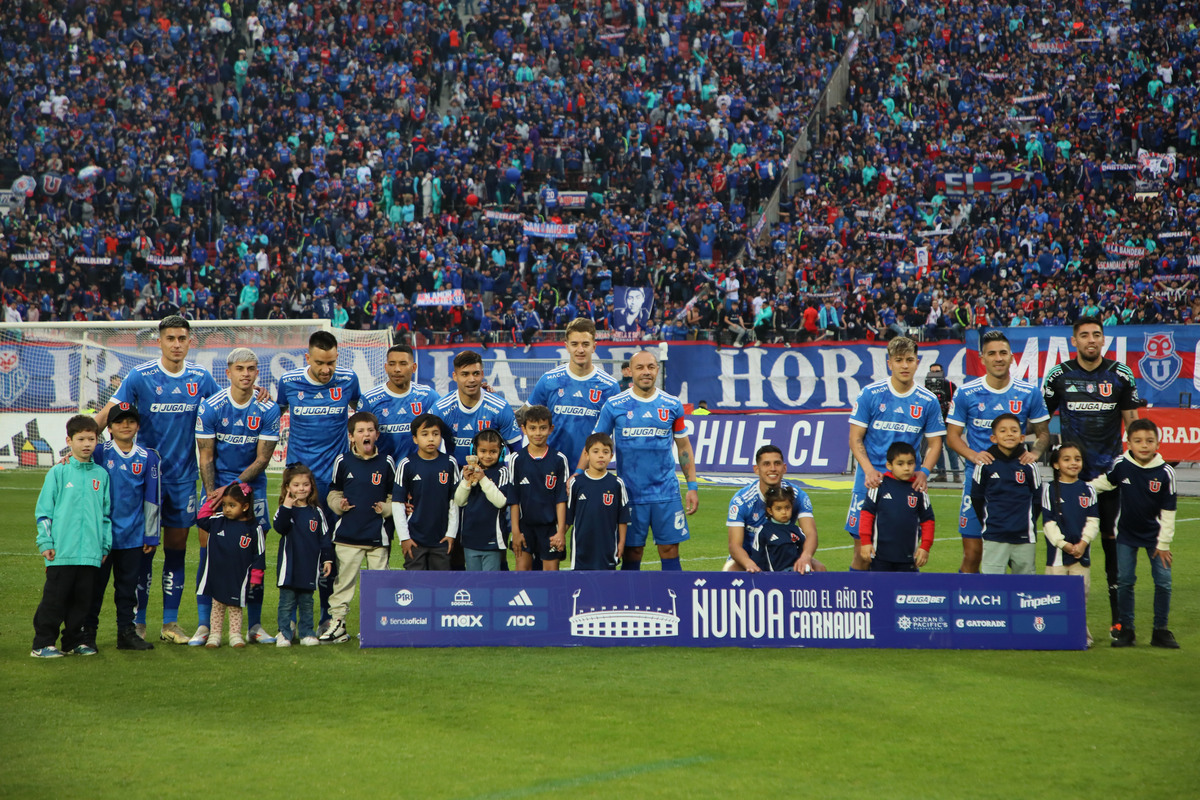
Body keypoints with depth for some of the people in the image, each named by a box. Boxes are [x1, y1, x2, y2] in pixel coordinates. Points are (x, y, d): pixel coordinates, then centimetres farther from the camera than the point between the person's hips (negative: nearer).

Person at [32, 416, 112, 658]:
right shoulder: (58, 472, 1)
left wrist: (105, 545, 13)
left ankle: (75, 641, 17)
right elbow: (43, 510, 2)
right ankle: (43, 643, 4)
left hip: (91, 553, 3)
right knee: (55, 598, -2)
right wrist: (45, 542, -4)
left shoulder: (101, 475, 12)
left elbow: (106, 513, 17)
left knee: (83, 599, 7)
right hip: (62, 552, -3)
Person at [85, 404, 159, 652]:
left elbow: (152, 498, 8)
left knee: (128, 585, 9)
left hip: (133, 536, 2)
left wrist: (151, 535, 8)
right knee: (96, 583, 3)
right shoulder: (99, 453, -4)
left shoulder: (148, 458, 5)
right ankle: (88, 632, 11)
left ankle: (127, 632, 17)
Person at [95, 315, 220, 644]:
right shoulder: (140, 377, -7)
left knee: (177, 548, 6)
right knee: (144, 548, -2)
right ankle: (137, 622, 7)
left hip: (184, 477, 3)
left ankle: (170, 623, 13)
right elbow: (107, 414, -8)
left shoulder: (200, 378, 3)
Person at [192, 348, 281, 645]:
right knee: (208, 551, -8)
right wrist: (212, 494, -15)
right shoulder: (210, 407, -7)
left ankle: (255, 625, 8)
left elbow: (262, 459, -5)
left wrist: (233, 488, -15)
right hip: (216, 486, 0)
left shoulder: (268, 410, -6)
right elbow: (206, 457, -3)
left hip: (252, 487, 1)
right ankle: (203, 625, -4)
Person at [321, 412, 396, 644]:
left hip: (378, 535, 0)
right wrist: (338, 504, -7)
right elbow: (333, 493, 12)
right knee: (344, 579, 2)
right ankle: (337, 622, 8)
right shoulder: (343, 462, 5)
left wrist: (387, 508, -7)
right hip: (347, 534, 0)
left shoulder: (386, 463, 5)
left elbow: (395, 496, 11)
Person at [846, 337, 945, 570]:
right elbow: (855, 439, 0)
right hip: (871, 478, -1)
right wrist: (869, 470, -15)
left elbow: (934, 443, 10)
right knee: (862, 548, -3)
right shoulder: (870, 394, -1)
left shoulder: (928, 401, 3)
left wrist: (924, 471, -9)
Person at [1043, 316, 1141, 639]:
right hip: (1071, 475, 0)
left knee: (1114, 542, 0)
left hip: (1111, 471, 0)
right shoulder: (1058, 375, 2)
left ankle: (1119, 619, 6)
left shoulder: (1121, 375, 3)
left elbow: (1133, 423, 10)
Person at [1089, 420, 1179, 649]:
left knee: (1163, 581, -2)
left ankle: (1161, 630, 10)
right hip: (1126, 533, 0)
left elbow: (1168, 511, -8)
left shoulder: (1165, 473, -15)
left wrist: (1164, 544, -6)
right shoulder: (1121, 466, -12)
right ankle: (1126, 630, 10)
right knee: (1125, 581, 0)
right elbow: (1103, 483, 9)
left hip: (1154, 535, 0)